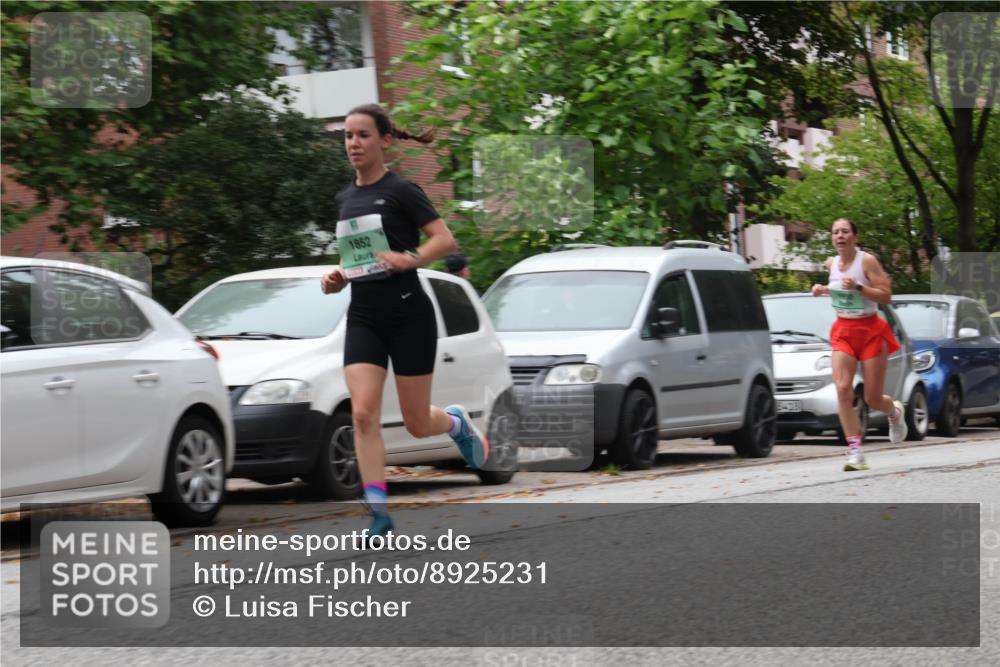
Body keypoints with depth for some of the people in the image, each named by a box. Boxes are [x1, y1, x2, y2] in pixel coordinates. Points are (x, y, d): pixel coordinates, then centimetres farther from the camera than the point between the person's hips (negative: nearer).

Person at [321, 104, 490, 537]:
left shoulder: (400, 191, -7)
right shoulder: (345, 199, 12)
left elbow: (445, 240, -13)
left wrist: (409, 259, -30)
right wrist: (338, 277, 5)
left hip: (408, 315, -5)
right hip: (363, 318, 5)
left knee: (417, 424, 3)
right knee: (363, 412, -13)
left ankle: (457, 422, 38)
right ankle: (379, 513, -11)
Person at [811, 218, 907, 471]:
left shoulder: (867, 261, -11)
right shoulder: (831, 263, 6)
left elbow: (886, 295, -14)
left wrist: (858, 287, -25)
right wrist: (823, 290, 6)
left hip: (870, 330, -4)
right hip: (842, 331, 4)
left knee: (873, 399, 1)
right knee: (843, 389, -16)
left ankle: (895, 412, 40)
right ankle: (855, 452, -15)